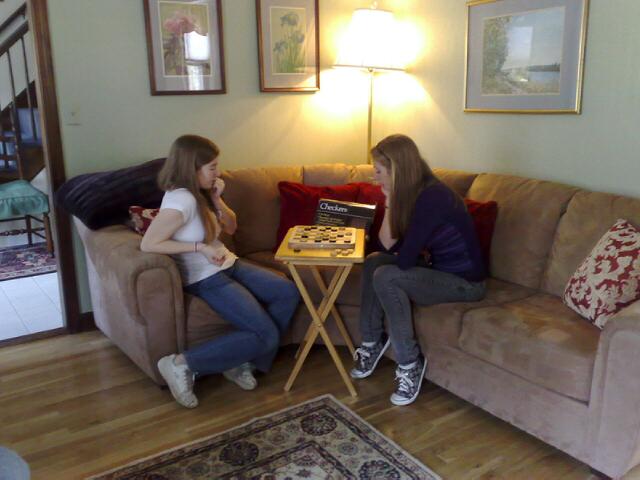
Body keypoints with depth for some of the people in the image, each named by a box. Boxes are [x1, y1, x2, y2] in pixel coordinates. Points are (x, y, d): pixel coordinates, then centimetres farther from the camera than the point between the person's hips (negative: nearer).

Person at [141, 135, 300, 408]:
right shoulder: (181, 200, -23)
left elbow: (231, 228, 10)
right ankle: (182, 364, -11)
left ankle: (243, 361, 5)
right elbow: (148, 244, -27)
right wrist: (199, 247, -26)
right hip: (205, 279, -9)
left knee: (288, 292, -1)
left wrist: (216, 199, -8)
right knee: (266, 335, -17)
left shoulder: (201, 192, 5)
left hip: (228, 265, 9)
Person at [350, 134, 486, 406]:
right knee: (374, 261, 0)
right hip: (438, 270, 9)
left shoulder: (432, 198, -26)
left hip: (464, 282, -9)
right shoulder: (409, 194, 2)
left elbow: (404, 259, -27)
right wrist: (390, 203, -8)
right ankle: (372, 342, 7)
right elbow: (387, 246, 2)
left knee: (386, 277, -24)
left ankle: (410, 364, -12)